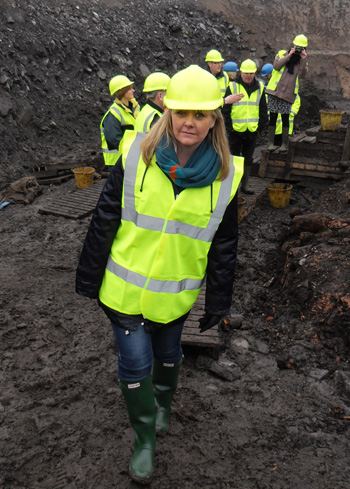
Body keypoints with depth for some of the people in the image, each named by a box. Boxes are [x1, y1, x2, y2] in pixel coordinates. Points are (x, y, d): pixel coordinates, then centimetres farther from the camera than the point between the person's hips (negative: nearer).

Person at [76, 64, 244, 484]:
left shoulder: (226, 174, -9)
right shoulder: (136, 153, -13)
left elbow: (225, 245, 0)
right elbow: (104, 220, -6)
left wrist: (218, 301, 5)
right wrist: (89, 276, -1)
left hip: (176, 292, 2)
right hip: (125, 288, -1)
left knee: (167, 353, 22)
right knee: (134, 363, 5)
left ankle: (163, 403, 56)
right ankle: (145, 439, 32)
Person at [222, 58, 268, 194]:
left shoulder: (259, 88, 9)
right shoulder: (232, 87, -1)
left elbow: (263, 110, 15)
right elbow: (225, 109, 0)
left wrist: (261, 126, 6)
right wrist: (229, 126, -7)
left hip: (252, 131, 3)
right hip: (236, 130, -3)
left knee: (248, 158, 10)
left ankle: (245, 184, 19)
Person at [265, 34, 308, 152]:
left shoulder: (302, 60, 13)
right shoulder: (282, 53, 9)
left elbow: (303, 75, -3)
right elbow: (276, 66, -7)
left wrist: (303, 60, -10)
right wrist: (288, 56, -11)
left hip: (289, 93, 0)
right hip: (275, 90, 0)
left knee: (285, 117, -1)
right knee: (273, 117, 2)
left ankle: (284, 144, 7)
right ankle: (271, 142, 8)